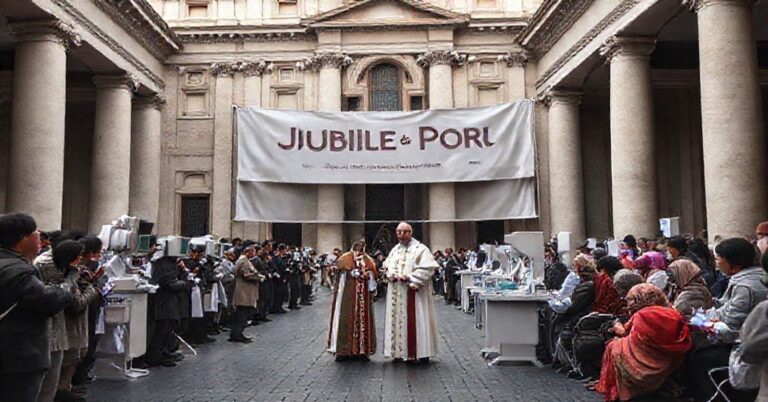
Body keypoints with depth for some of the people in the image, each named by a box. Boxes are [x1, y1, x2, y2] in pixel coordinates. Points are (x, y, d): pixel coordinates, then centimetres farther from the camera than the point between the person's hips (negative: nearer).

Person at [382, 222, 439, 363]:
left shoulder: (420, 249, -7)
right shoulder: (394, 250, 15)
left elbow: (428, 268, -16)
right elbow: (387, 265, 21)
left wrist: (410, 277, -20)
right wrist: (391, 274, -2)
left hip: (414, 292, -6)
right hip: (397, 294, 7)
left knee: (415, 321, -5)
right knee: (399, 320, 9)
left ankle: (421, 352, 2)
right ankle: (401, 350, 18)